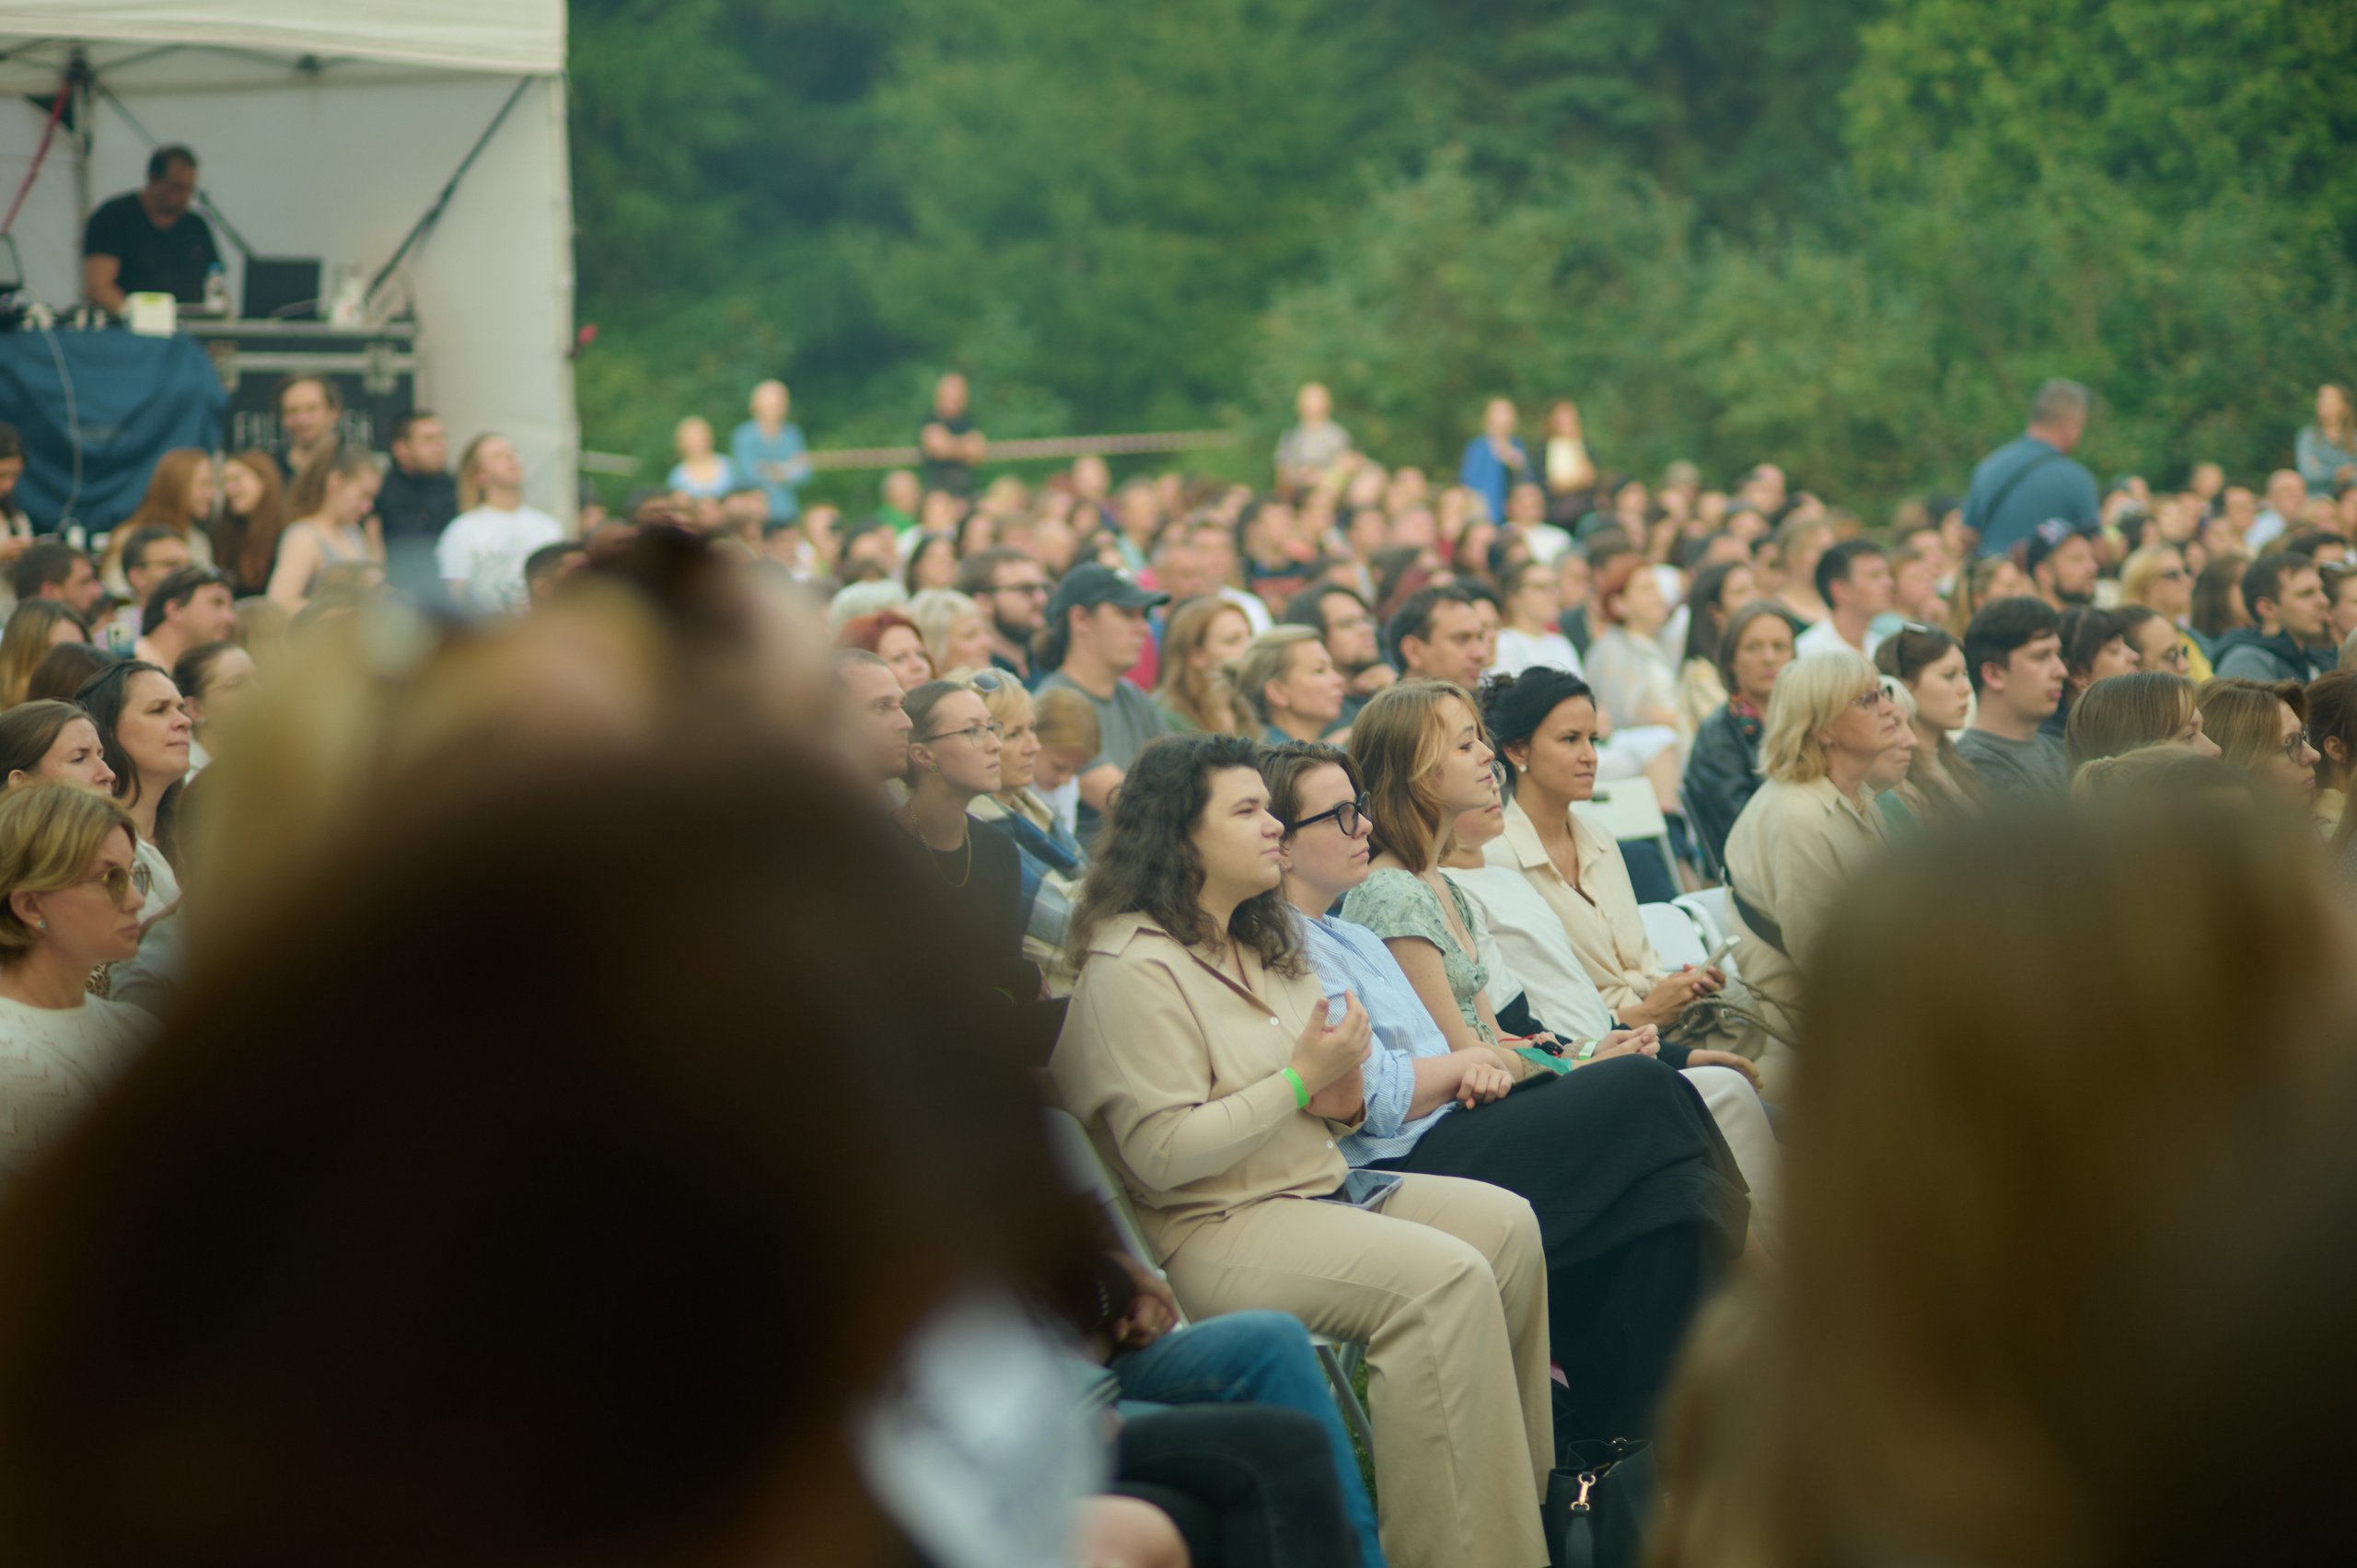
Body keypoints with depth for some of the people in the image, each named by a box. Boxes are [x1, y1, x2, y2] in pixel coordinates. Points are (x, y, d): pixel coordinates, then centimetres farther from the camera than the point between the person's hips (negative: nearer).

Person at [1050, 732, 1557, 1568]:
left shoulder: (1261, 945, 16)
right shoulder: (1133, 968, -14)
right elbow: (1164, 1153, -21)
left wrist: (1341, 1101, 1)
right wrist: (1300, 1081, -18)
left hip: (1320, 1185, 10)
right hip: (1213, 1225, -10)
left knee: (1506, 1224, -8)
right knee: (1444, 1276, -26)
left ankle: (1519, 1488, 3)